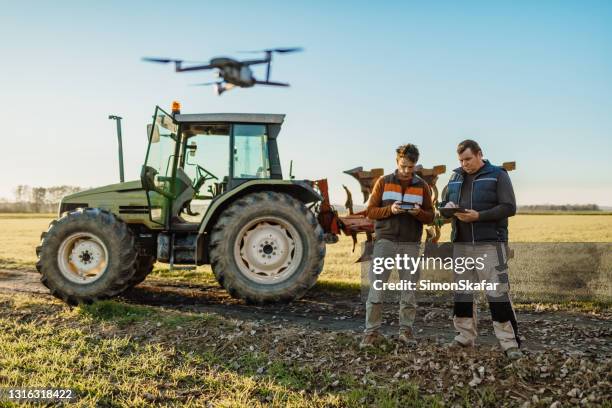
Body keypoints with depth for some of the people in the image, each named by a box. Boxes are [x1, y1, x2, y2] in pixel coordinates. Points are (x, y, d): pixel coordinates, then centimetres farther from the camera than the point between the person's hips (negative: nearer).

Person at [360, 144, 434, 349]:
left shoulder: (422, 186, 7)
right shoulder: (383, 182, 4)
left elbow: (430, 217, 8)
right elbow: (370, 211, 2)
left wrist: (419, 212, -14)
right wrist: (389, 210, -16)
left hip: (410, 244, 1)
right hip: (385, 241, -1)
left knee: (408, 289, 6)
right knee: (376, 288, -3)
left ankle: (406, 329, 16)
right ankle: (372, 331, 4)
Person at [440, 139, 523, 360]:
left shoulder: (498, 175, 0)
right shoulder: (456, 177, 15)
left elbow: (509, 207, -8)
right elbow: (443, 203, 20)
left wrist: (478, 216, -18)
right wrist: (448, 208, -5)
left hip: (489, 243, -5)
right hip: (461, 243, 6)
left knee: (497, 292, -7)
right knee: (462, 291, 9)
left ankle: (510, 342, -1)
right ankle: (465, 336, 20)